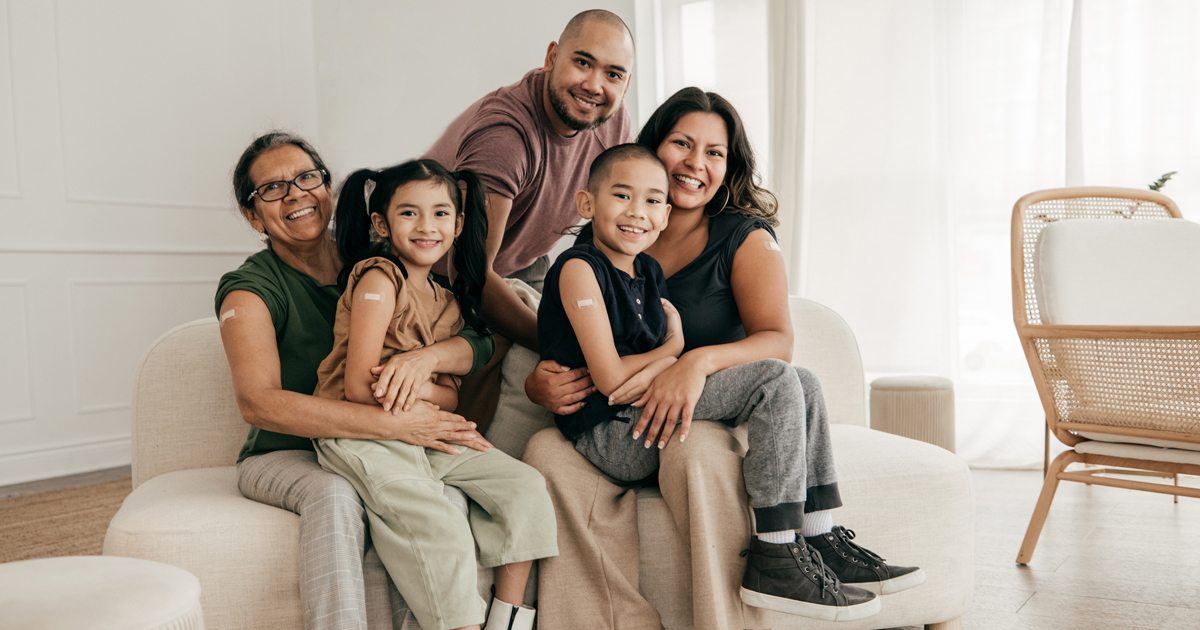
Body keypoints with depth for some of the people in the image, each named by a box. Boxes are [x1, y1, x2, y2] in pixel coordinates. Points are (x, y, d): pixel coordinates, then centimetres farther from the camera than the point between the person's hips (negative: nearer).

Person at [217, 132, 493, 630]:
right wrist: (394, 425, -32)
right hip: (284, 457, -2)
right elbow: (259, 403, -25)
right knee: (335, 497, -36)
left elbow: (480, 344, -1)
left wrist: (427, 355, -26)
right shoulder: (249, 289, -7)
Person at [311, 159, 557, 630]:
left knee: (525, 487, -4)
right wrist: (432, 414, -9)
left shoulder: (450, 303, 15)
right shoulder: (378, 277, -7)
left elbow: (452, 396, 7)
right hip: (360, 435, -7)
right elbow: (358, 386, -14)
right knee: (440, 530, -26)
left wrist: (422, 387, -15)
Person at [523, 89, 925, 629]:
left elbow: (777, 341, -12)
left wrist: (701, 362, -33)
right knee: (546, 450, -27)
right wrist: (540, 382, -15)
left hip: (714, 418, -2)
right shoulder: (598, 245, 9)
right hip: (621, 428, 2)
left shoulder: (746, 237, 4)